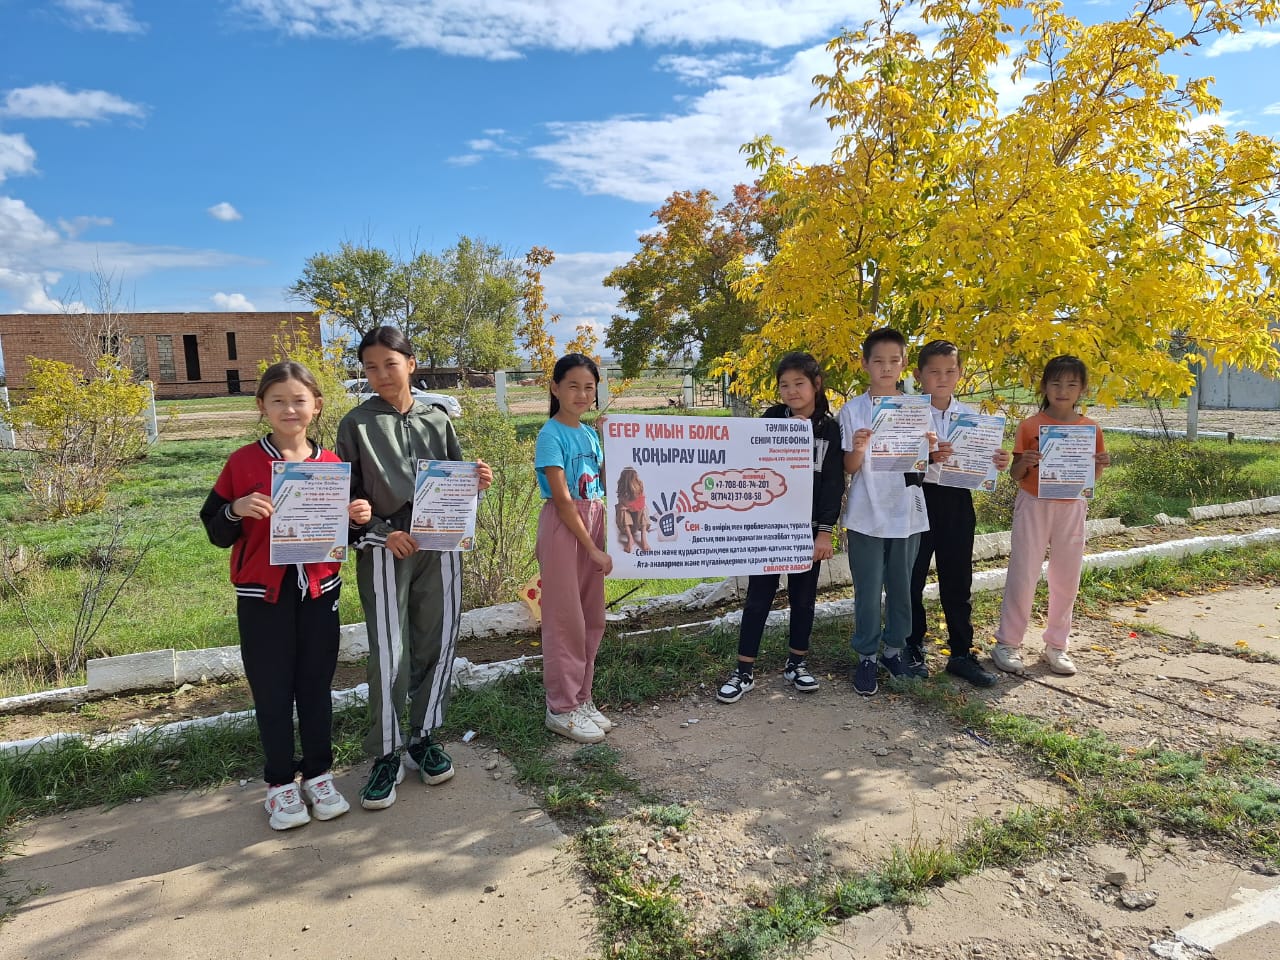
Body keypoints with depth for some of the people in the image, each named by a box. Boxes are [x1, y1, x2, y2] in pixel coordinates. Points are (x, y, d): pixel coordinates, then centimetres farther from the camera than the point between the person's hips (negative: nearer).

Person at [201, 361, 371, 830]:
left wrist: (359, 518, -10)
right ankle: (280, 783, 25)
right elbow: (216, 532, -2)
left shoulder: (332, 465, 1)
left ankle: (319, 773, 28)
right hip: (262, 597, -2)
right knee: (272, 692, 9)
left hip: (319, 593, 2)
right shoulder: (243, 463, -5)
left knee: (316, 686, 13)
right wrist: (235, 510, -22)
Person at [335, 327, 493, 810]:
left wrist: (476, 480, -8)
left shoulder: (437, 419, 8)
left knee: (437, 644, 9)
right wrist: (381, 534, -13)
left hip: (440, 545, 3)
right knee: (389, 654, -2)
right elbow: (346, 495, 1)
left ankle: (423, 738, 27)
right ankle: (387, 754, 15)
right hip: (385, 550, -3)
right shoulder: (357, 424, 0)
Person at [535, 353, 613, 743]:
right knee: (565, 619, 0)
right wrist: (593, 549, -16)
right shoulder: (551, 435, -12)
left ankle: (581, 699, 25)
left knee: (591, 618, 12)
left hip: (592, 524, 7)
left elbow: (606, 485, 13)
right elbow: (562, 499, -17)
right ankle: (561, 709, 13)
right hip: (562, 527, -7)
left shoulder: (590, 434, 10)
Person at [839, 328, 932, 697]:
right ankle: (866, 656, 18)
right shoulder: (853, 410, -4)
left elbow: (922, 462, 8)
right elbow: (849, 468, -4)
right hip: (867, 515, -2)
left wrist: (930, 450, -14)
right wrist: (858, 449, -24)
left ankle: (894, 648, 30)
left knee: (902, 587, 13)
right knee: (868, 591, 5)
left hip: (907, 514, 3)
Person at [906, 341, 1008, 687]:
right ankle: (912, 650, 22)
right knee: (912, 578, 6)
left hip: (957, 502, 4)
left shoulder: (971, 415, 6)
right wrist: (927, 456, -32)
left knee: (958, 580, 10)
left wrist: (997, 463, -8)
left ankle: (961, 654, 22)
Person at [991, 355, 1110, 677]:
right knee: (1023, 575, -1)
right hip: (1034, 505, -3)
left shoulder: (1091, 429, 2)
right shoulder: (1030, 426, -4)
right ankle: (1007, 643, 10)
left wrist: (1100, 464, -10)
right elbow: (1016, 475, -1)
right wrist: (1025, 463, -21)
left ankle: (1056, 646, 22)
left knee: (1066, 579, 8)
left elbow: (1092, 478, 10)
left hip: (1072, 508, 3)